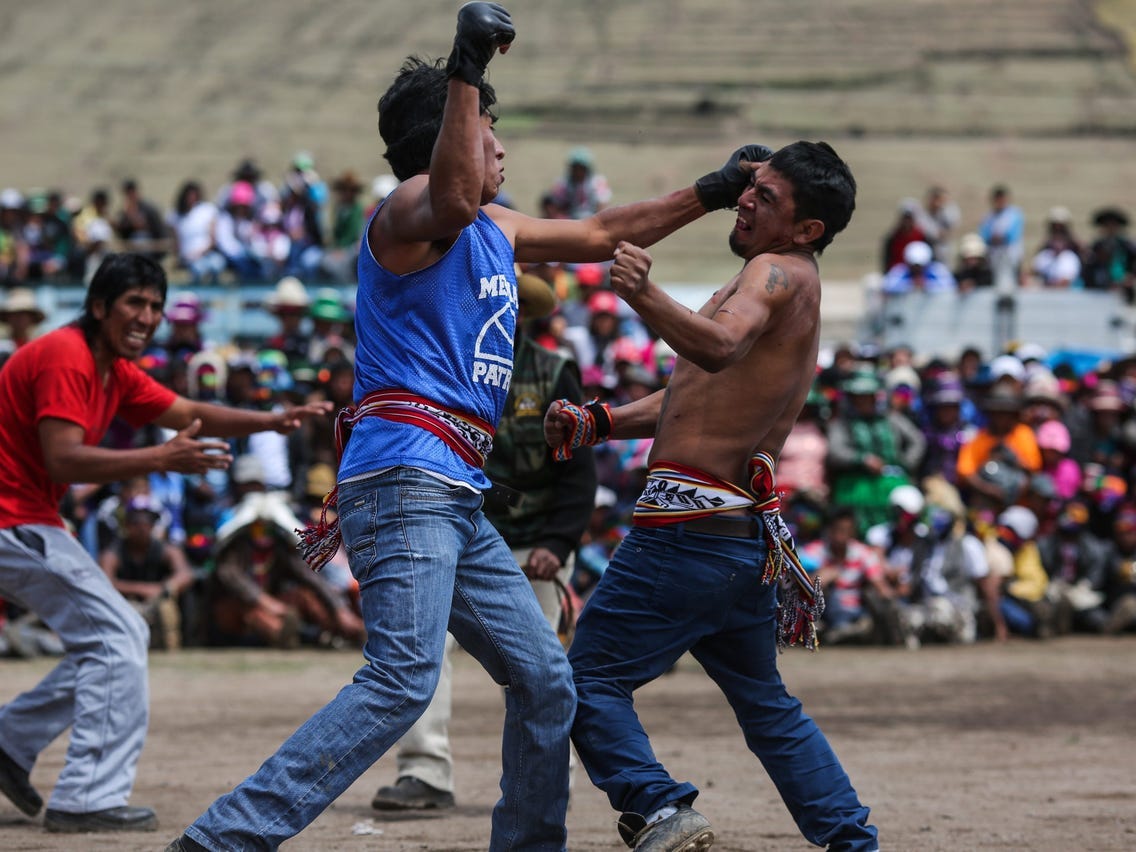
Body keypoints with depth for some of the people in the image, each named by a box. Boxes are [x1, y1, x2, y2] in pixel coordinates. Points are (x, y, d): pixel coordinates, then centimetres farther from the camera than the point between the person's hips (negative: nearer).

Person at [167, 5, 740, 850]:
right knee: (403, 680, -23)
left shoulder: (496, 230, 23)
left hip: (456, 498, 10)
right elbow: (453, 200, -31)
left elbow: (598, 234, 37)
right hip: (404, 478, -10)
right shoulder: (410, 208, -5)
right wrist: (465, 72, -38)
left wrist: (707, 195, 38)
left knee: (546, 680, 11)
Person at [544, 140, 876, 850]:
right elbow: (695, 401, 26)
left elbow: (718, 348, -32)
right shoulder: (788, 289, 21)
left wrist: (645, 297, -49)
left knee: (592, 677, -4)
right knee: (766, 703, 20)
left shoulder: (780, 274, -10)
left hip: (688, 526, -10)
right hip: (746, 535, 10)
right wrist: (596, 423, 14)